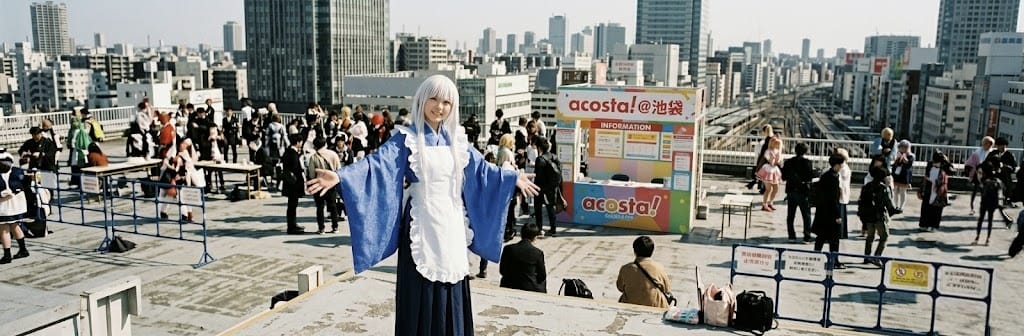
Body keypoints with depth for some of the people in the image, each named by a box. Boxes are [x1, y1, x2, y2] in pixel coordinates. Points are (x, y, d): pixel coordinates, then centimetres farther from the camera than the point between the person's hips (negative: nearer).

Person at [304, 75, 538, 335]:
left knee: (451, 296, 10)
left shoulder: (455, 139, 7)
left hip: (451, 224, 5)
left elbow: (481, 167, 20)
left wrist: (514, 178, 26)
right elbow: (377, 163, -21)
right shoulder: (407, 138, -8)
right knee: (421, 297, -1)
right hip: (423, 224, -5)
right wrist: (339, 176, -37)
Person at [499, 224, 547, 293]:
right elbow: (542, 276, -4)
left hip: (509, 287, 3)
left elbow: (502, 271, 1)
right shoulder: (538, 253, -14)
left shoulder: (508, 249, -8)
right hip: (530, 289, -3)